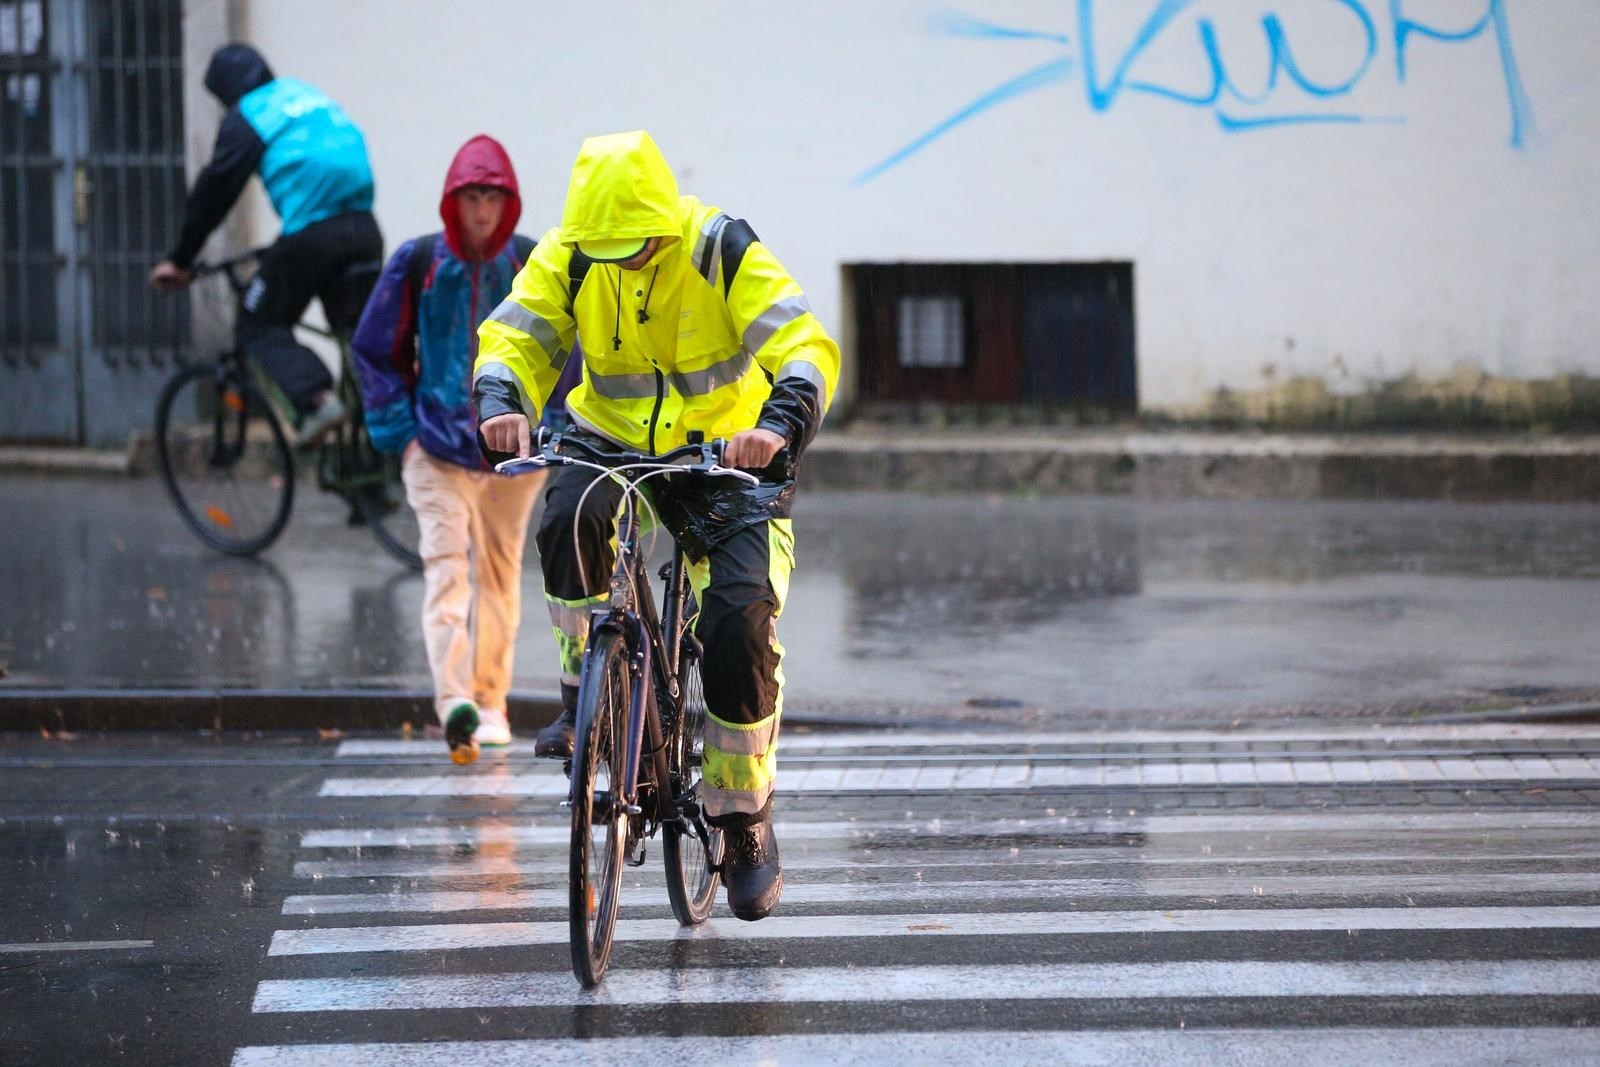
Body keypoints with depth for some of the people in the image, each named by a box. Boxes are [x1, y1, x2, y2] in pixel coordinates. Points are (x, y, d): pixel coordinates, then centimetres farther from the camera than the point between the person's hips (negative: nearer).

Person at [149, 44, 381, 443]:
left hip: (310, 232, -6)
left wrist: (179, 260, 14)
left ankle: (316, 397, -14)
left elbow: (214, 192, 5)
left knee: (259, 327, 7)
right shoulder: (304, 93, 23)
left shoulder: (245, 118, 4)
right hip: (363, 228, 6)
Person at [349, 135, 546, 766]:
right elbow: (375, 349, 7)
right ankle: (454, 700, -29)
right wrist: (398, 429, -1)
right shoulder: (418, 263, 0)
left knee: (499, 570, 10)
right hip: (437, 443, -2)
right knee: (445, 562, -16)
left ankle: (490, 701, 21)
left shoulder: (534, 266, 2)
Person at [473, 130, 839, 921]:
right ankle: (585, 686, -13)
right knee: (571, 517, -34)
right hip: (611, 438, 2)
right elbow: (512, 336, -11)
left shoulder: (723, 253, -18)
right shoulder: (567, 257, -10)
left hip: (724, 455, -2)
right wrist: (502, 404, -35)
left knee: (741, 620, -17)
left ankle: (746, 818, 0)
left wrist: (779, 425, -45)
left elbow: (807, 348, -25)